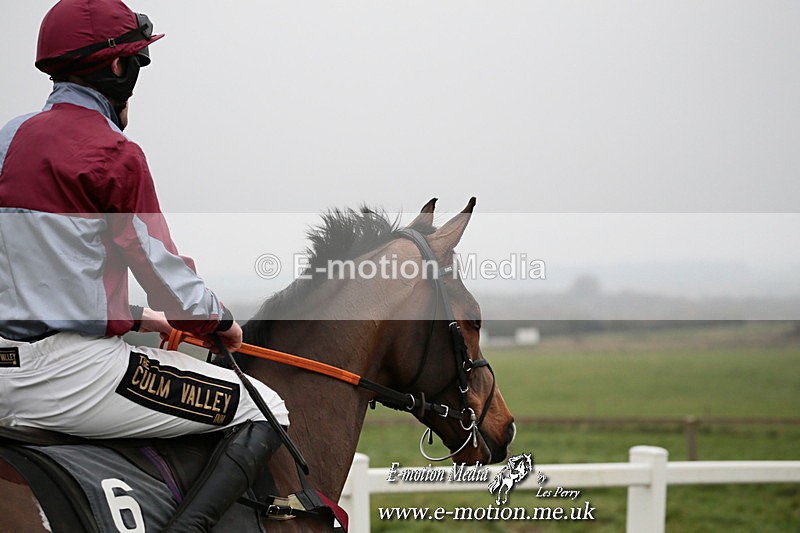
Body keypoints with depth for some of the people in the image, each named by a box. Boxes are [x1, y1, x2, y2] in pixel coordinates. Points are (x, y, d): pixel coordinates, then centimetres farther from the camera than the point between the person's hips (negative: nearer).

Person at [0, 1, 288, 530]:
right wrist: (221, 321, 11)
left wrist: (132, 316, 23)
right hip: (68, 374, -9)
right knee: (265, 412, -1)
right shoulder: (114, 153, -12)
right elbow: (161, 269, -8)